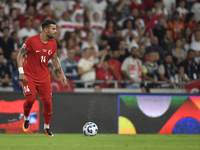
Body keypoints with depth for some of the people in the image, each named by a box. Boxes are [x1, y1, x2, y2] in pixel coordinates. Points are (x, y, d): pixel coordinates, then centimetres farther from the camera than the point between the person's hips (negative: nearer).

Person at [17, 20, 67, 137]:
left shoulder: (53, 43, 2)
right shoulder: (31, 41, -14)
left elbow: (54, 59, 18)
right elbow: (20, 55, -6)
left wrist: (61, 74, 14)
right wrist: (21, 72, -14)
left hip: (44, 77, 4)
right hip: (29, 76, -4)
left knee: (48, 102, -3)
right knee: (30, 99, -21)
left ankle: (47, 127, 15)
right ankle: (26, 119, 9)